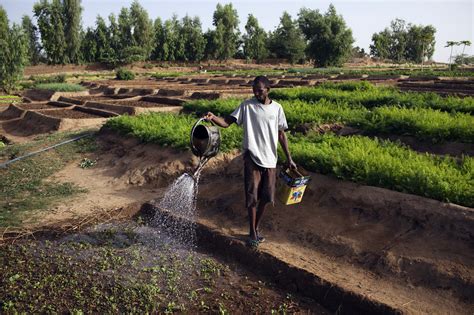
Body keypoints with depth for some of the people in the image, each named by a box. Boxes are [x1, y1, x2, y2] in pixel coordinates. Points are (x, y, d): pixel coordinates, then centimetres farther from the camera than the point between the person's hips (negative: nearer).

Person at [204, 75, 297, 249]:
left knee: (266, 197, 10)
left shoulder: (277, 108, 4)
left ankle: (256, 228, 29)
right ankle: (252, 233, 16)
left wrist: (289, 158, 7)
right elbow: (227, 122, -12)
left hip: (270, 160, 3)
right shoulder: (247, 105, -3)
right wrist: (213, 118, -33)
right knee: (252, 197, 1)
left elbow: (281, 134, 9)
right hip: (252, 158, -3)